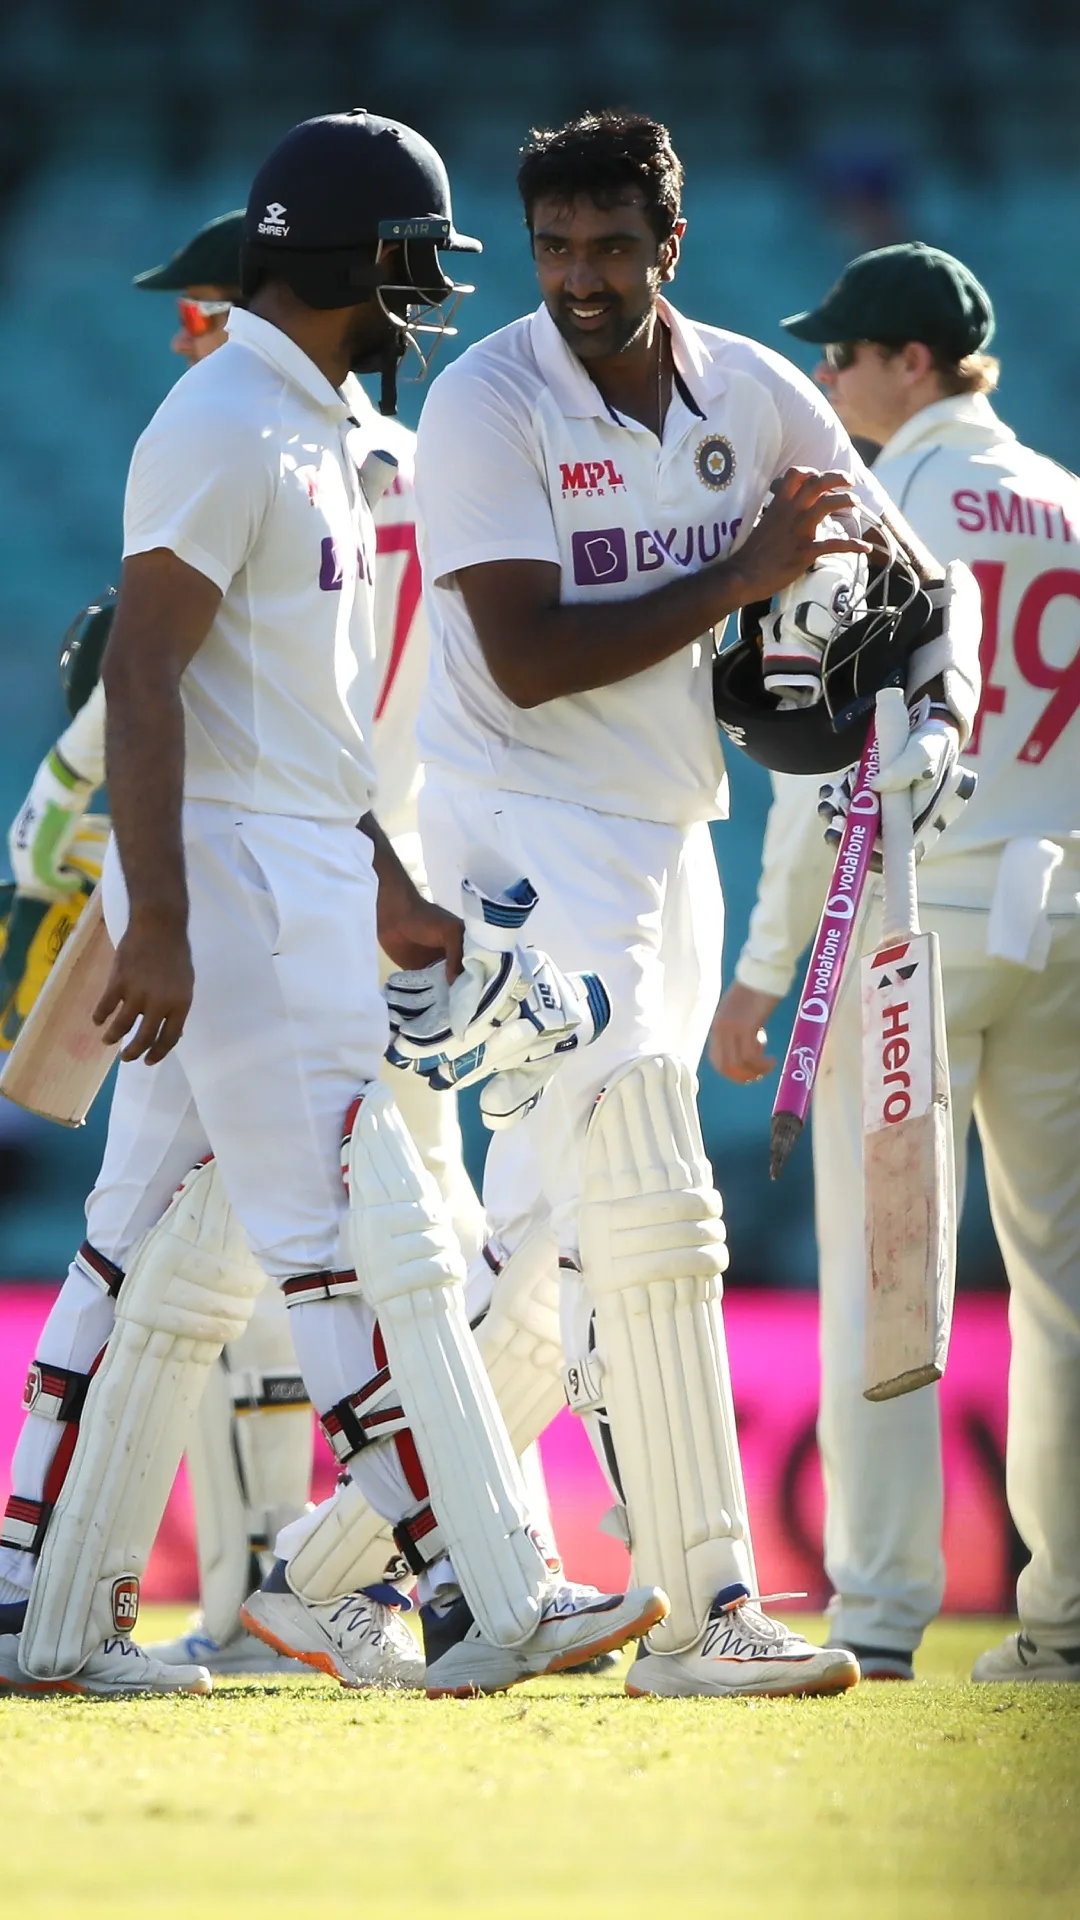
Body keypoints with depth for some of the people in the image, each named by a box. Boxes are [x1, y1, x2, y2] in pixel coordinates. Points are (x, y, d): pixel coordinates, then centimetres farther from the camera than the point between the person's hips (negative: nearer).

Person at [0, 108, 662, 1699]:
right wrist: (159, 926, -24)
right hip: (226, 880, -10)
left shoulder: (323, 435, 18)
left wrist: (383, 884, 23)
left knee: (174, 1254, 10)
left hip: (306, 883, 10)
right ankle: (484, 1606, -10)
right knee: (369, 1242, -10)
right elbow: (144, 676, -19)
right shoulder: (225, 431, -13)